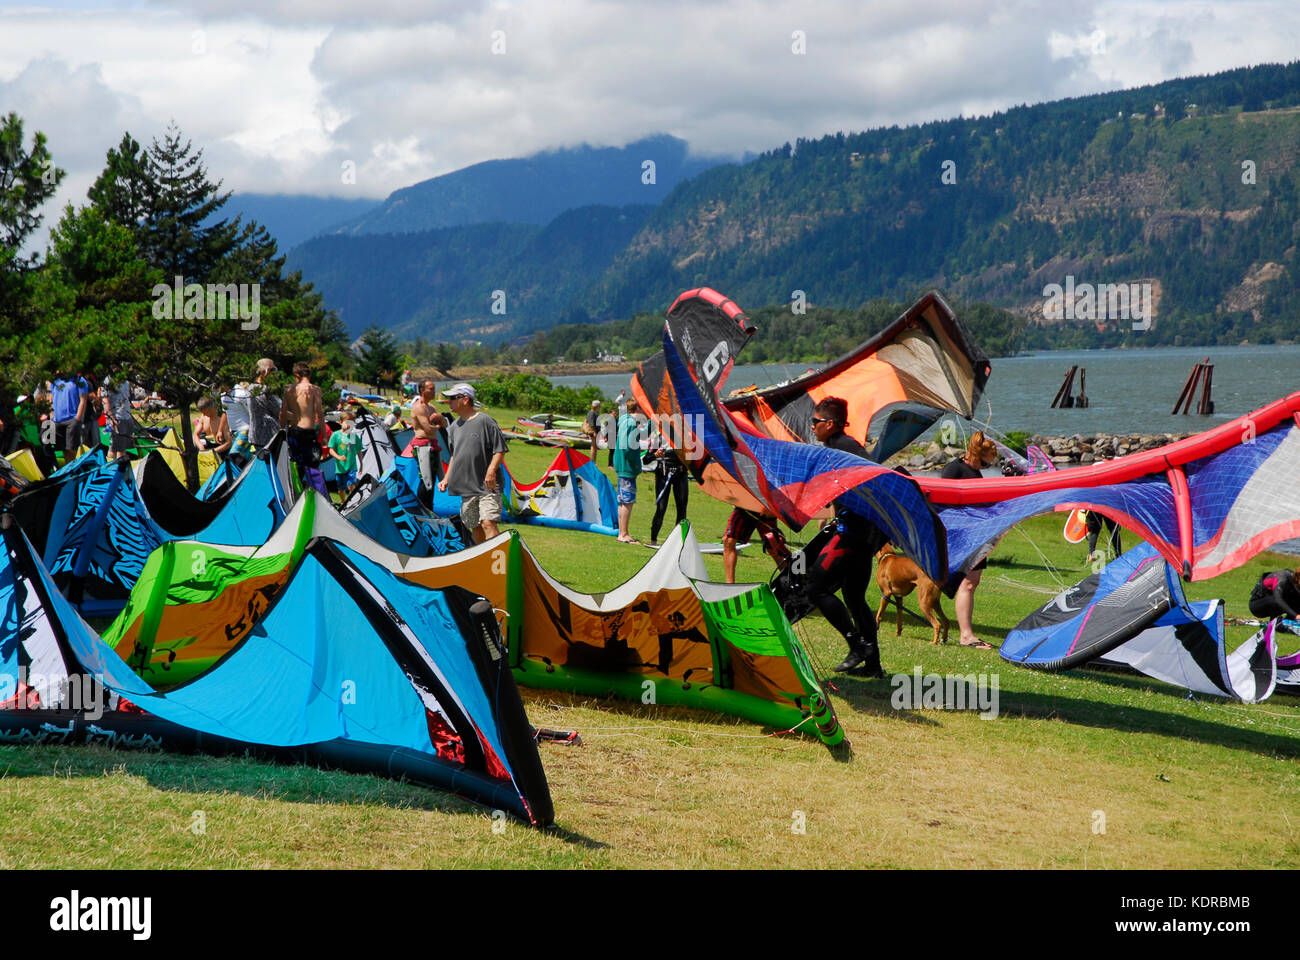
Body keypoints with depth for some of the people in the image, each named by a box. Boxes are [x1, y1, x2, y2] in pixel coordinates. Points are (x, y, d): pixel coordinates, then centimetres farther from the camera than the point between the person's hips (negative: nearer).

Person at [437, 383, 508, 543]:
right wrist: (446, 478, 17)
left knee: (488, 523, -19)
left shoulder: (485, 421, -8)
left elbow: (500, 449, -8)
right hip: (467, 488, 7)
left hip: (488, 487, -7)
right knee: (476, 528, 10)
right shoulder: (454, 427, 14)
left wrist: (491, 471, -19)